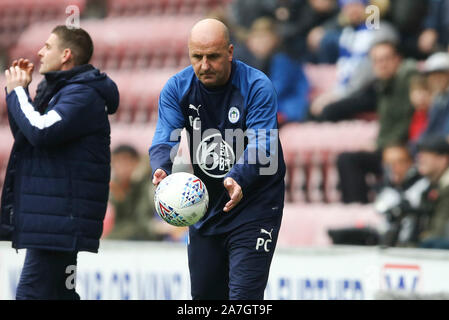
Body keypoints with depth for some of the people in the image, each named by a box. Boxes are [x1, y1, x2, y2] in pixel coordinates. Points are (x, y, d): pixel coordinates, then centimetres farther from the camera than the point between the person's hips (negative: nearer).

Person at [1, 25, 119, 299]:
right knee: (60, 293, 13)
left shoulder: (83, 95, -13)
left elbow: (41, 131, -27)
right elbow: (25, 134, 27)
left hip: (60, 218, -11)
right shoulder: (57, 90, 19)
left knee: (32, 292, -15)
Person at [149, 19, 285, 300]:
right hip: (205, 206, 5)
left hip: (255, 205, -5)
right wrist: (162, 171, -39)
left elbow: (262, 148, -28)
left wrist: (237, 180, -48)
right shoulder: (177, 89, -5)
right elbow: (164, 140, -15)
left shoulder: (258, 87, -18)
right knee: (203, 294, 15)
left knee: (244, 295, -16)